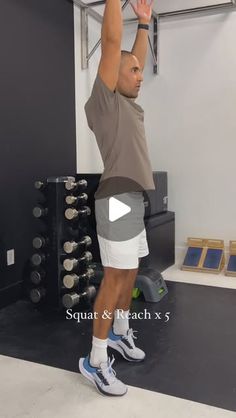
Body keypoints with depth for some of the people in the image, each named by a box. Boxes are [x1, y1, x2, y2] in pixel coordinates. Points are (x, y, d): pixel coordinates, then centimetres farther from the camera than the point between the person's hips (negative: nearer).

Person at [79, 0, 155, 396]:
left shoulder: (128, 103, 16)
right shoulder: (104, 100, -7)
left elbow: (137, 58, 29)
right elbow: (112, 41, -12)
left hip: (135, 198, 9)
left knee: (129, 273, 15)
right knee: (115, 278, -7)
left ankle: (120, 332, 32)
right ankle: (96, 361, 4)